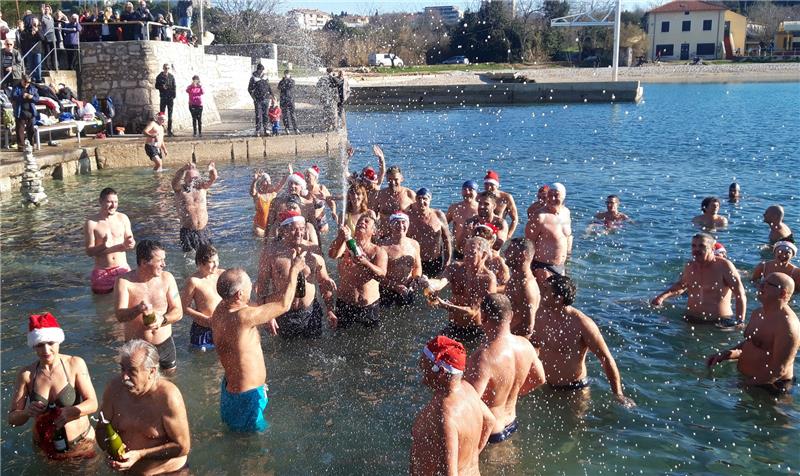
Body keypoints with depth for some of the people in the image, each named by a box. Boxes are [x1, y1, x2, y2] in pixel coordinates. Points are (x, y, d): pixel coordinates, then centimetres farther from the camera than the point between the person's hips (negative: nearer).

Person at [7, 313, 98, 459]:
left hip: (81, 445, -1)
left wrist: (71, 412, -36)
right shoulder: (26, 374, -9)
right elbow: (12, 418, -6)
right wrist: (27, 412, -29)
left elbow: (93, 404, -16)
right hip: (45, 450, 2)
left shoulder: (75, 364, -14)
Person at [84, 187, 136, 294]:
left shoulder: (123, 218, 1)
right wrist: (103, 246, -28)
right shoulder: (91, 223, -8)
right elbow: (89, 251, -8)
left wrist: (130, 243, -17)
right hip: (101, 272, -2)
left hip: (122, 269, 2)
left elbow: (131, 242, 7)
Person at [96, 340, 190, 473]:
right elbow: (101, 429, 7)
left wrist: (140, 455, -20)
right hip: (124, 470, 6)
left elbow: (183, 447, -15)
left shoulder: (168, 396, -20)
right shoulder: (114, 388, -7)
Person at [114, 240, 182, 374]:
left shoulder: (167, 278, -4)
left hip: (165, 344, 3)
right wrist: (138, 310, -39)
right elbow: (120, 315, -19)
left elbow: (178, 312, -4)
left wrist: (162, 320, -24)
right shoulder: (124, 281, -12)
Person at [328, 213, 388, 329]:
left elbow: (381, 274, -16)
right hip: (345, 304, 0)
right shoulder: (346, 246, 1)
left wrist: (365, 263, -35)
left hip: (370, 306, 0)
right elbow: (332, 255, -21)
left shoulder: (378, 251, 1)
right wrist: (340, 238, -39)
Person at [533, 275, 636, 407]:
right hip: (544, 385, 5)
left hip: (574, 388, -5)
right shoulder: (541, 315, -8)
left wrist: (617, 394, -15)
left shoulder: (582, 324, -24)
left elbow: (606, 359, -18)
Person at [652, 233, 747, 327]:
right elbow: (681, 285, 27)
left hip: (720, 323, -5)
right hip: (691, 321, 5)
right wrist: (662, 297, 13)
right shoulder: (689, 266, 6)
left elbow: (740, 295, -9)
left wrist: (740, 322, -16)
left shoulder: (724, 266, -10)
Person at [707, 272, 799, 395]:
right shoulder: (757, 313, 9)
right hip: (745, 378, 9)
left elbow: (779, 369, -24)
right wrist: (726, 354, 6)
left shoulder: (787, 325, -21)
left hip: (769, 386, -9)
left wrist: (745, 385, -23)